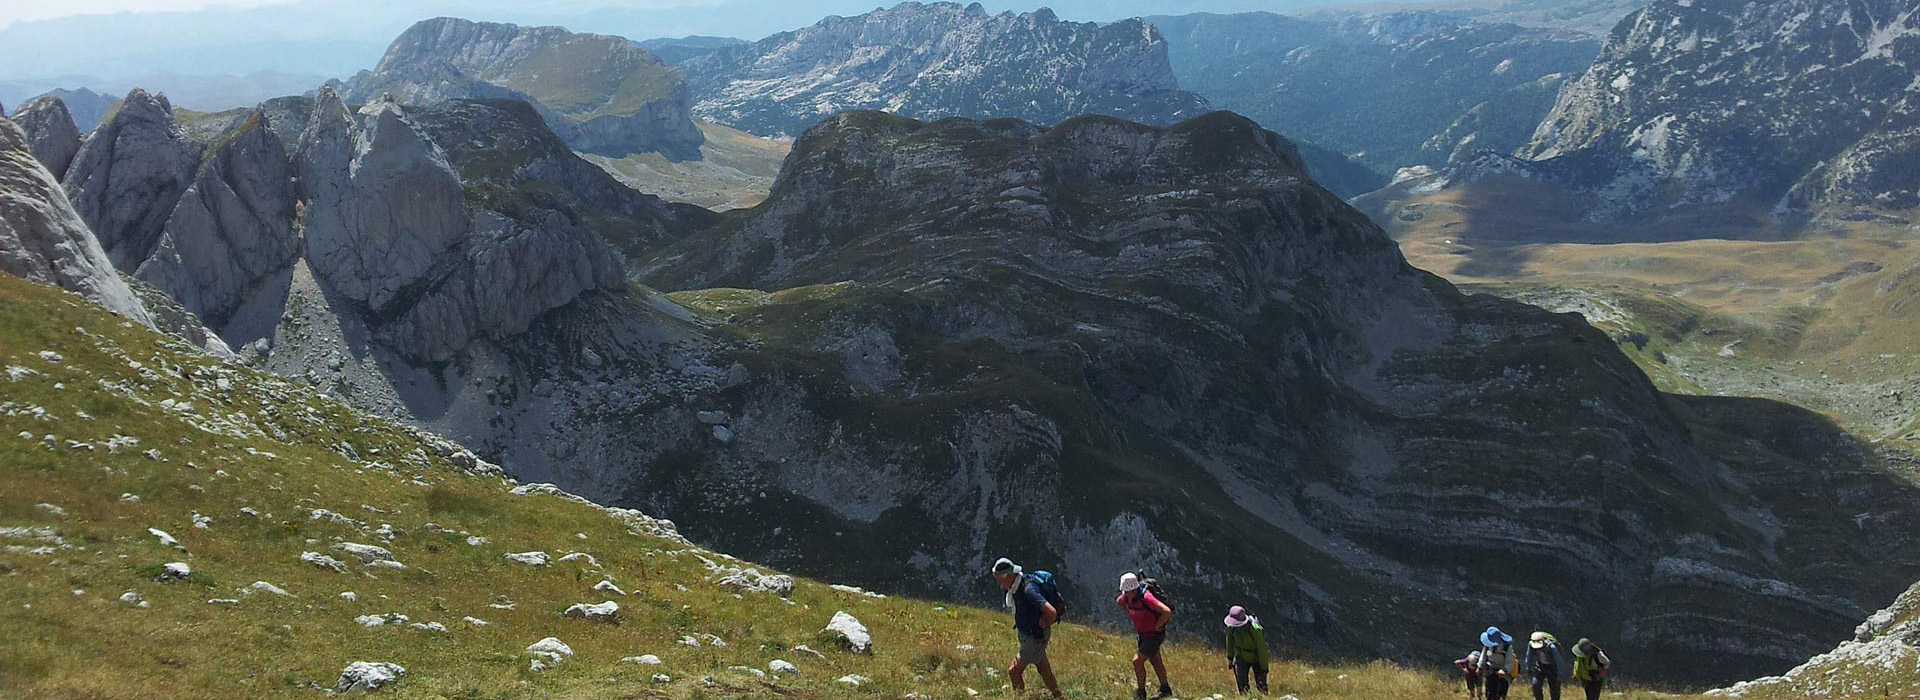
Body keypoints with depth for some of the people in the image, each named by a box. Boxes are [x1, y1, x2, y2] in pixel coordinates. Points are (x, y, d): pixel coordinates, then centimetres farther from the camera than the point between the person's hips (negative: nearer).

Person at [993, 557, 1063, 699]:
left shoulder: (1028, 590, -33)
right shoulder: (1014, 587, -4)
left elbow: (1052, 613, -39)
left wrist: (1043, 624, -20)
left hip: (1036, 637, -9)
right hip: (1024, 634, 9)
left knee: (1014, 671, -5)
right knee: (1044, 670, 19)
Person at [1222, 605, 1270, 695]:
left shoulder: (1256, 630, -34)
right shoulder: (1231, 627, -20)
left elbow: (1262, 649, -23)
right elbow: (1229, 642, 2)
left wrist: (1263, 668, -16)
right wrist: (1230, 658, 9)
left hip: (1256, 659, -3)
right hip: (1242, 657, 3)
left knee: (1261, 685, 0)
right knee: (1242, 685, -8)